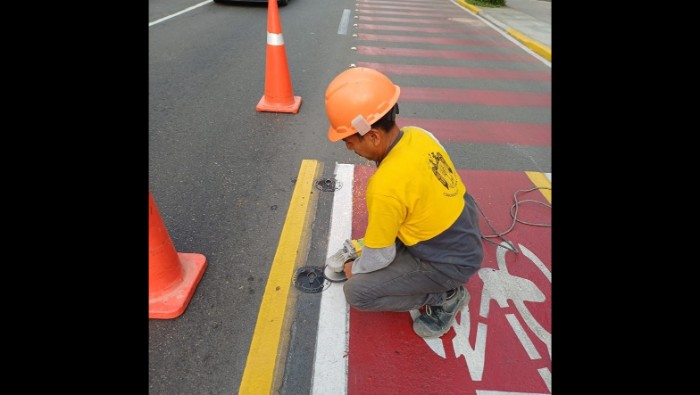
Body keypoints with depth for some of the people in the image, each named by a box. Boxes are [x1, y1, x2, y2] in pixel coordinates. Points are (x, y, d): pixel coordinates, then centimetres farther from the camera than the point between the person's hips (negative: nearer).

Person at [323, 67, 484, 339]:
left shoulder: (386, 185, -33)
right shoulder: (419, 135, -9)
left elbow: (380, 257, -18)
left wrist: (355, 269, 5)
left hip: (450, 262, -8)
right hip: (464, 236, 8)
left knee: (356, 291, -6)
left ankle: (446, 296, 4)